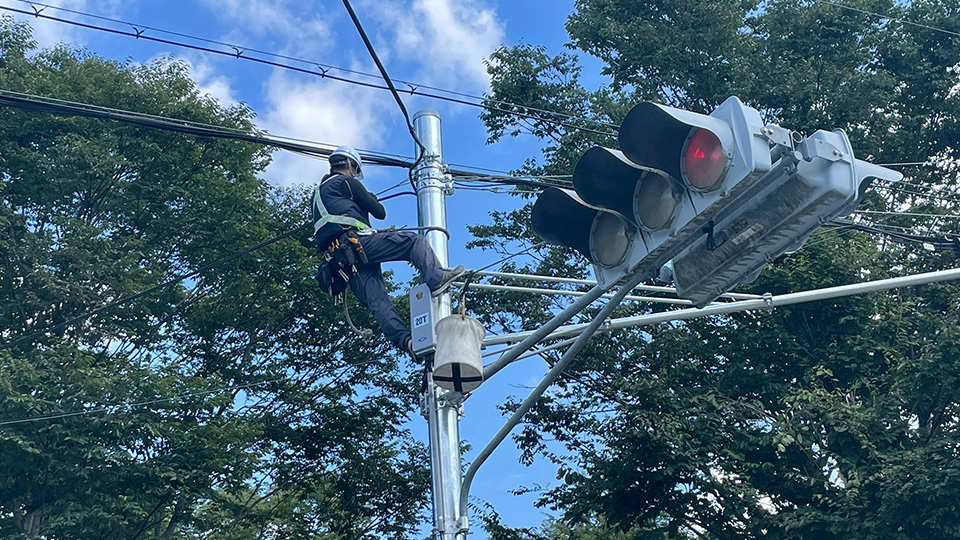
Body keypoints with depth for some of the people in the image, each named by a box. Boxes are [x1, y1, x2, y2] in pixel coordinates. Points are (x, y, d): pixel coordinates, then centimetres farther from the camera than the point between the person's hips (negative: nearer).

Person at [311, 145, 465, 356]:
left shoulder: (317, 193, 31)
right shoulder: (346, 182, 8)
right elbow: (380, 212, 8)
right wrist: (371, 198, 29)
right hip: (357, 243, -7)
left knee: (377, 301, -5)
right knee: (414, 240, -6)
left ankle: (402, 338, -20)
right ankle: (436, 278, -27)